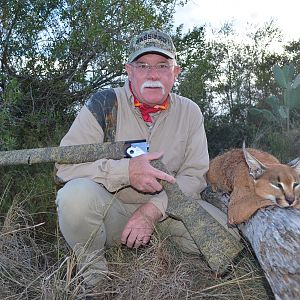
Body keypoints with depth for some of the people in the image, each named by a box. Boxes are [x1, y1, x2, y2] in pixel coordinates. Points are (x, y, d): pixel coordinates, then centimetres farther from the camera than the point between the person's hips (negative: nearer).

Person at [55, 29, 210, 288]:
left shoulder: (189, 112, 0)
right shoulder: (103, 104, -8)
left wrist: (152, 210, -21)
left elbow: (194, 175, -5)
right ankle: (93, 270, -5)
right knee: (77, 193, -33)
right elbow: (65, 163, -16)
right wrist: (127, 170, -31)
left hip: (166, 210, 3)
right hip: (110, 211, -2)